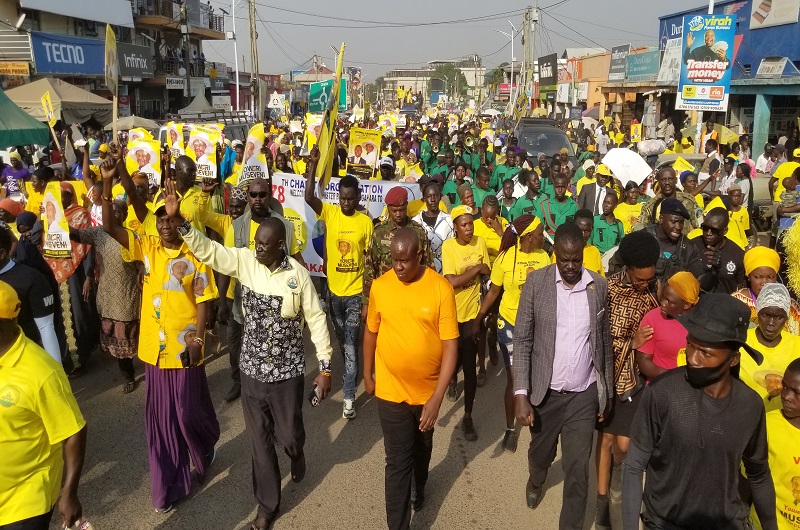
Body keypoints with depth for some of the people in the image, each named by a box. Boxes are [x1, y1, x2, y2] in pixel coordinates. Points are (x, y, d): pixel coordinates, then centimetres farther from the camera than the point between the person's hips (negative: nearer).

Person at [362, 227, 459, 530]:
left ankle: (419, 488, 54)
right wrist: (367, 375, 12)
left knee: (422, 448, 25)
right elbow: (371, 332, 5)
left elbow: (450, 344, -15)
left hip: (428, 390, 1)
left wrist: (437, 398, -19)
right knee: (397, 461, 4)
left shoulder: (441, 289, -16)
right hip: (390, 391, 0)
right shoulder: (380, 286, -9)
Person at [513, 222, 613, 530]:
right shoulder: (536, 282, -9)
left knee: (578, 470, 4)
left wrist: (607, 394, 7)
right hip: (545, 392, 0)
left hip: (585, 395, 0)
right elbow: (522, 340, -7)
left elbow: (604, 342, 6)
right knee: (540, 454, 21)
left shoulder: (600, 286, -3)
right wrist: (521, 394, -13)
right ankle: (536, 481, 56)